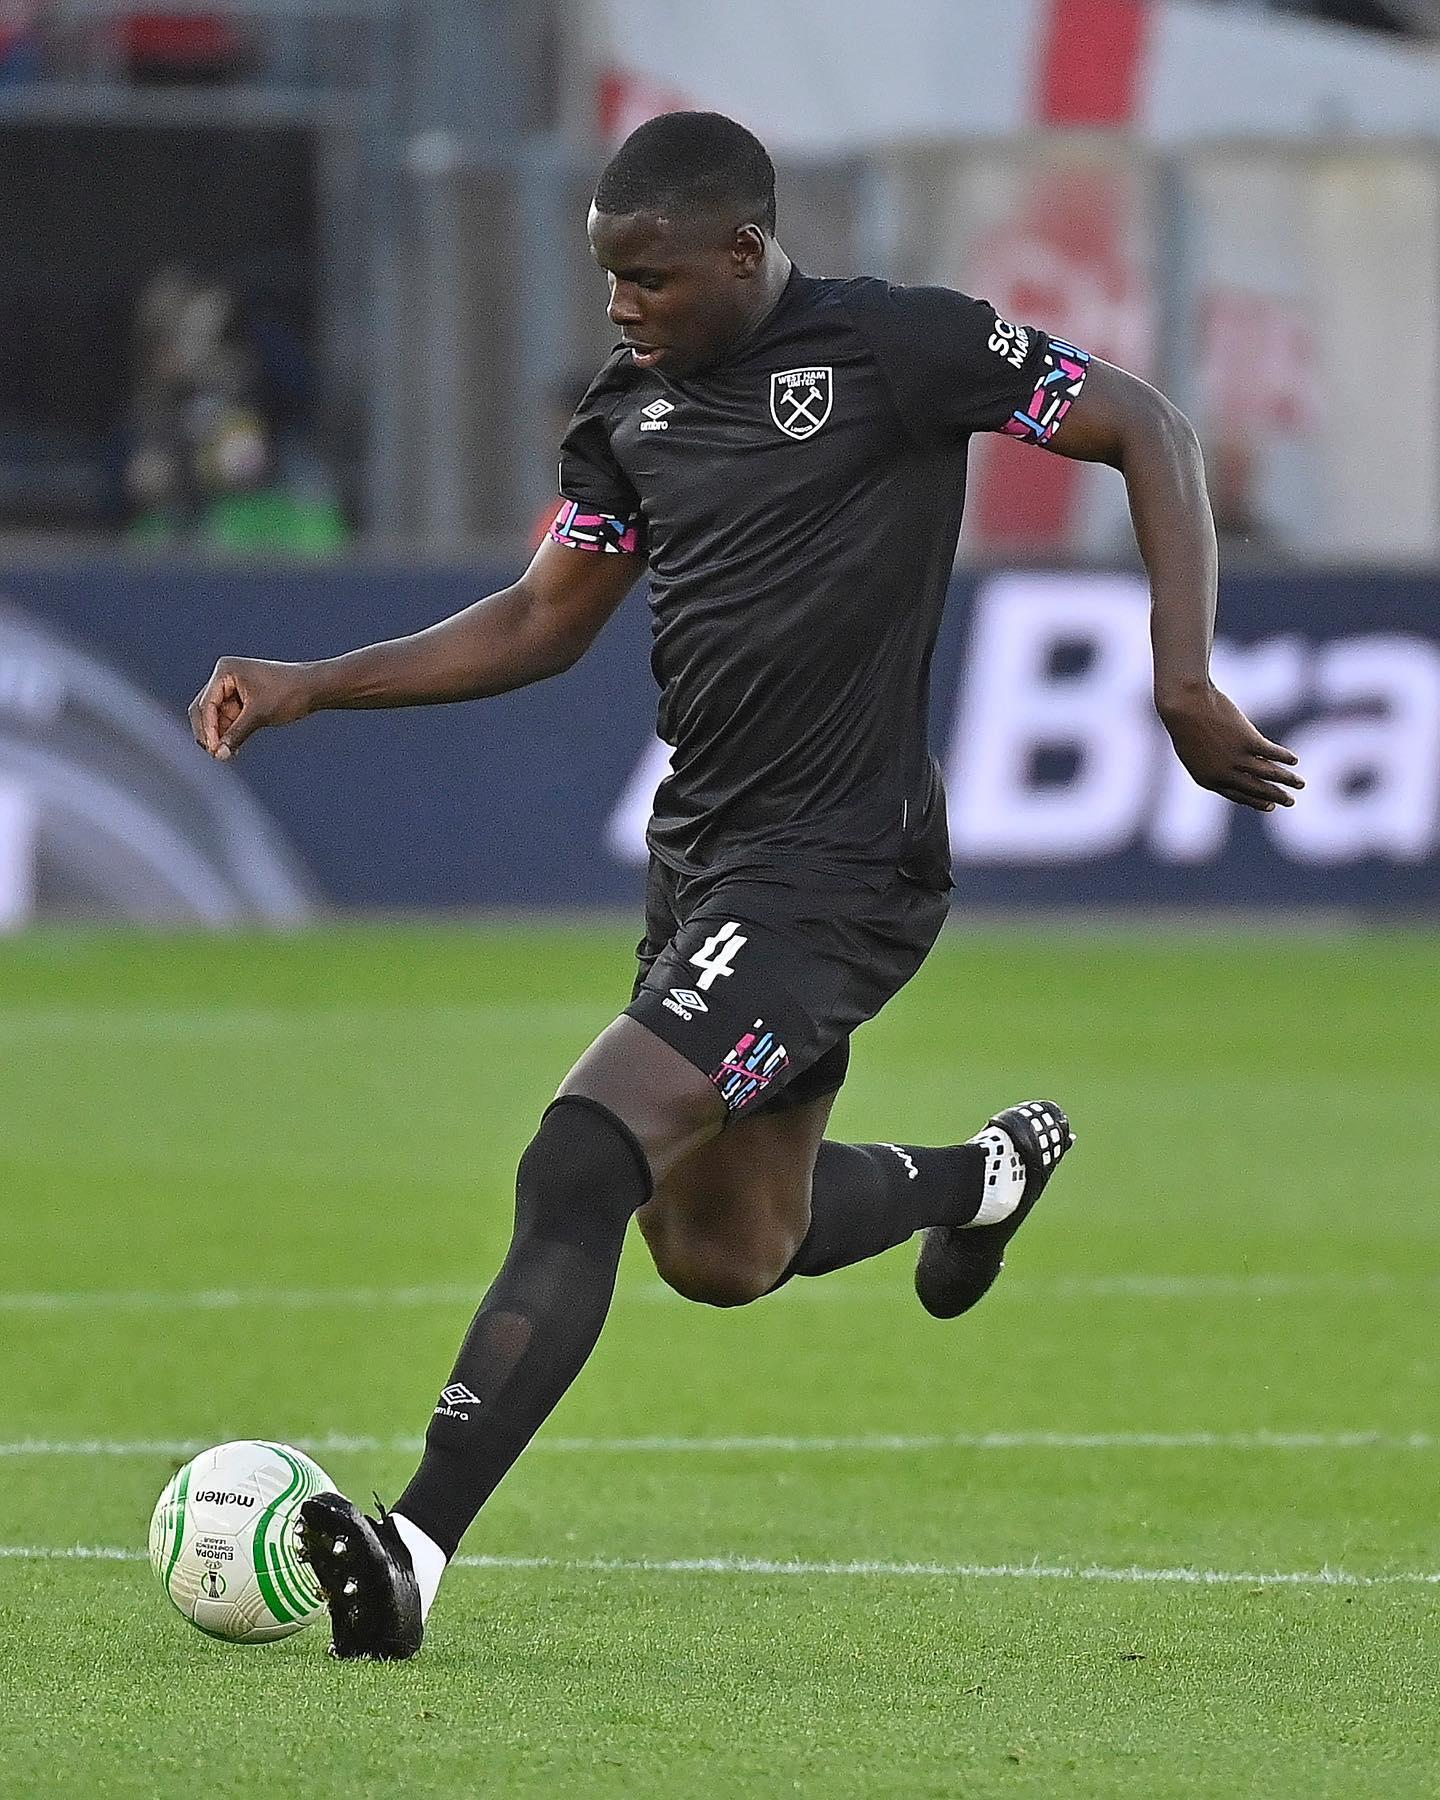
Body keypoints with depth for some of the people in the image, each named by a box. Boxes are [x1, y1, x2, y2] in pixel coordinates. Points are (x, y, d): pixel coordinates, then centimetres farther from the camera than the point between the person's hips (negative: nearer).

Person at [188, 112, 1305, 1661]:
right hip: (700, 863, 9)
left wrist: (1184, 688, -13)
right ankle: (987, 1171, 50)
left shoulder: (896, 347, -12)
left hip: (833, 875, -9)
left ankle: (415, 1549, -28)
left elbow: (1147, 432, -6)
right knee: (722, 1254, 21)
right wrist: (307, 688, 5)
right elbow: (540, 624, 17)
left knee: (577, 1168, -23)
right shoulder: (630, 412, 8)